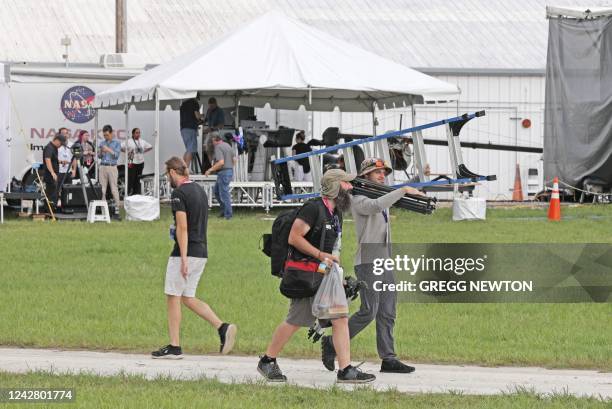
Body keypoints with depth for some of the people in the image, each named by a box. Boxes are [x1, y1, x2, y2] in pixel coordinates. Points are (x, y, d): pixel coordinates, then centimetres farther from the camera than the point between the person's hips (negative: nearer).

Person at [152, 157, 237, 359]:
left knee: (173, 297, 1)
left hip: (186, 251, -8)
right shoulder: (199, 190, 14)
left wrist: (183, 258, -21)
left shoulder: (179, 193, -13)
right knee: (188, 297, 13)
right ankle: (222, 327, -2)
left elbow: (182, 227, -19)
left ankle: (174, 347, 2)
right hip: (202, 252, 8)